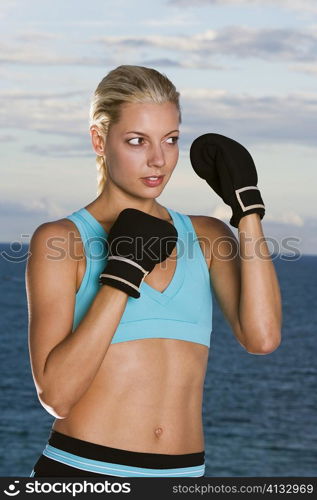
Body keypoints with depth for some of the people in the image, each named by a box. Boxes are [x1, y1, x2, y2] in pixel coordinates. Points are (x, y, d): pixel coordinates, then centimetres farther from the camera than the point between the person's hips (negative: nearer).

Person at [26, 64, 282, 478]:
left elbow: (261, 338, -11)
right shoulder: (60, 240, -3)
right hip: (81, 472, -3)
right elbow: (56, 394, -13)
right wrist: (123, 273, -16)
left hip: (183, 475, 3)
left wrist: (247, 205, -8)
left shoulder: (207, 237, 7)